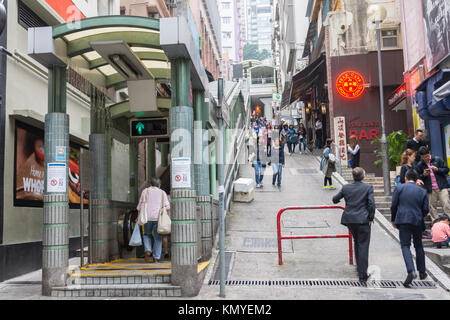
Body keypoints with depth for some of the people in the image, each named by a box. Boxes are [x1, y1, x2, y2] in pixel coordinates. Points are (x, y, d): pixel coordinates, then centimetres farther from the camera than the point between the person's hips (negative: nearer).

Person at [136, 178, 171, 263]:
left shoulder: (145, 191, 13)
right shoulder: (162, 193, 12)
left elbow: (140, 206, 8)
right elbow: (167, 206, -1)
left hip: (147, 217, 1)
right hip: (159, 218, 0)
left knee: (147, 235, 20)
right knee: (158, 238, 8)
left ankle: (148, 251, -1)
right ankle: (156, 258, 4)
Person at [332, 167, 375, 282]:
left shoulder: (346, 188, 3)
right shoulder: (368, 187, -6)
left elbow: (335, 199, 12)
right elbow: (371, 204, -12)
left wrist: (337, 200, 36)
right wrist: (370, 218, -2)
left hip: (350, 220, 4)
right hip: (363, 220, -4)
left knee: (357, 242, 23)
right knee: (363, 246, 0)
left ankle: (359, 267, 34)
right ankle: (362, 274, -2)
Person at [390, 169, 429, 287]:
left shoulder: (399, 188, 0)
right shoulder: (422, 191, 7)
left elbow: (393, 205, -3)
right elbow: (425, 210, 4)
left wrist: (393, 220, 9)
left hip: (403, 220, -3)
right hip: (417, 221, 3)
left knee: (405, 246, -1)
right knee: (419, 246, 18)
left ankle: (411, 271, -20)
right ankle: (422, 272, 28)